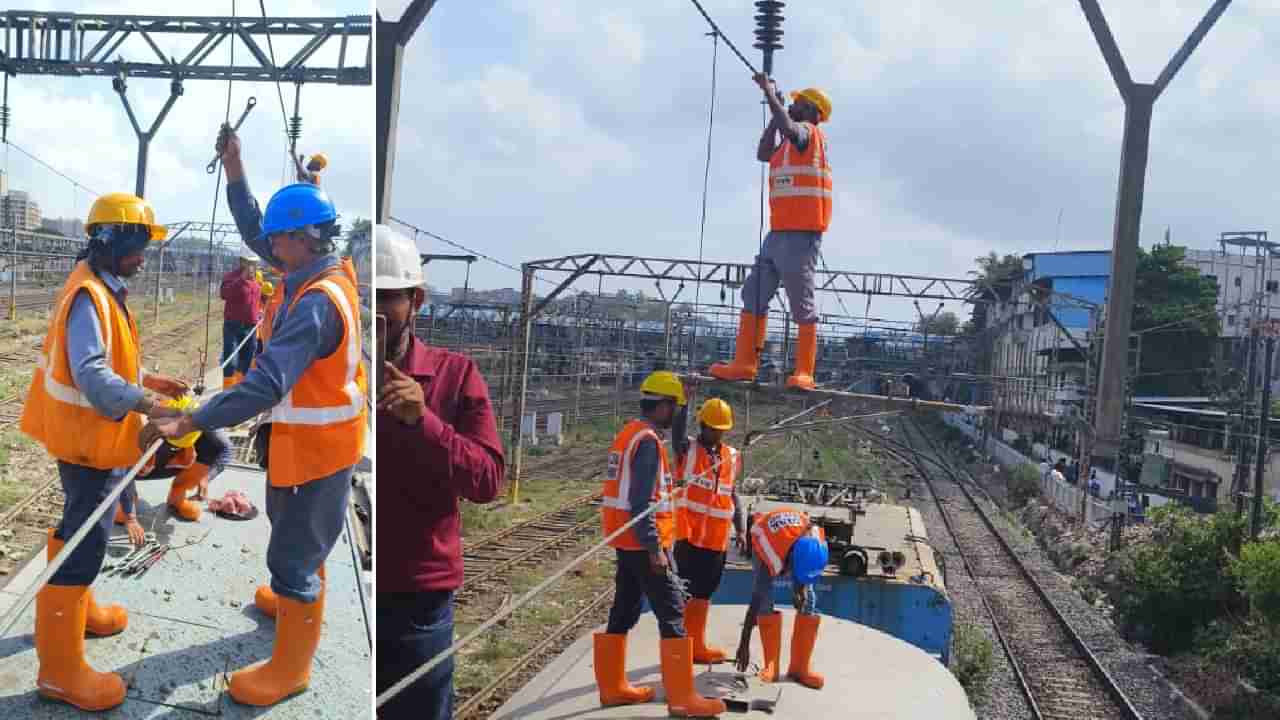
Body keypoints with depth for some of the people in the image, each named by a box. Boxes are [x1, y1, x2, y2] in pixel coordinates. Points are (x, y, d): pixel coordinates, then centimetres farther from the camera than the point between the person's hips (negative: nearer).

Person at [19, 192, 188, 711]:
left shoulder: (102, 290, 9)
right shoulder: (88, 296, -24)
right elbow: (92, 376, -35)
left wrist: (148, 381, 13)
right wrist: (150, 406, -43)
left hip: (91, 434, 10)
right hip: (88, 439, -10)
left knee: (79, 528, 25)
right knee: (85, 544, -5)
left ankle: (77, 610, 44)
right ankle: (60, 668, 4)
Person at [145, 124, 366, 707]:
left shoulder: (316, 304, -31)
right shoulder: (329, 270, -1)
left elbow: (267, 384, -38)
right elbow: (255, 234, 10)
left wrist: (189, 423, -40)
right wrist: (233, 168, 3)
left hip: (316, 444, -10)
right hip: (320, 435, 10)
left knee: (293, 552, 4)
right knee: (295, 526, 31)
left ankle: (290, 668, 21)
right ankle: (299, 601, 55)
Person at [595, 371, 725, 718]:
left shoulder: (629, 433, 12)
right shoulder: (648, 441, -17)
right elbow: (642, 502, -23)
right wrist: (654, 548, -21)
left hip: (627, 541, 10)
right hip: (643, 543, -10)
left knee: (624, 611, 15)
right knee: (672, 613, -4)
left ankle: (612, 686, 24)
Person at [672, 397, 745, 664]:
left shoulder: (732, 457, 11)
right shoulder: (687, 450, -2)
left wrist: (740, 530, 16)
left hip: (718, 539, 5)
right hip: (689, 536, -5)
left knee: (703, 593, 15)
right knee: (686, 594, -3)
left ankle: (697, 646, 26)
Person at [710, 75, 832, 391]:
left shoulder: (809, 132, -4)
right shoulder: (790, 142, 22)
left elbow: (788, 127, -25)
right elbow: (763, 154, 24)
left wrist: (770, 93, -13)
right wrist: (775, 109, 21)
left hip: (801, 235, -9)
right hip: (779, 233, 9)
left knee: (802, 305, -7)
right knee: (753, 297, 5)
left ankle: (804, 373, -3)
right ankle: (745, 363, 6)